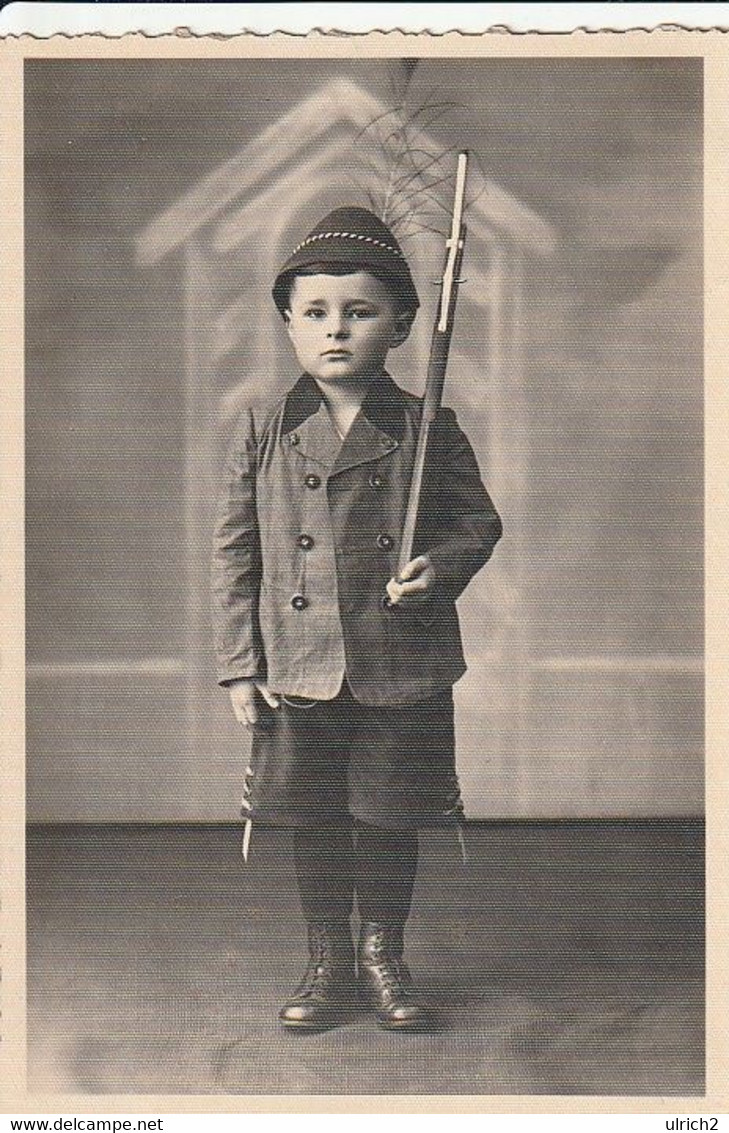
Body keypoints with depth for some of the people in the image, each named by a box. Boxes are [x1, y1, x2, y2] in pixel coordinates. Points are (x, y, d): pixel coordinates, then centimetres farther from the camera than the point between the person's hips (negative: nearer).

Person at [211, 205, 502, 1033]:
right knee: (313, 822, 11)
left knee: (390, 817, 10)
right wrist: (239, 667, -1)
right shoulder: (262, 433, 1)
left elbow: (478, 520, 8)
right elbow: (234, 553, 3)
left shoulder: (427, 429, -1)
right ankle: (327, 962, 28)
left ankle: (382, 955, 30)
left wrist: (443, 566, -14)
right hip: (298, 672, 1)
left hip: (404, 670, 0)